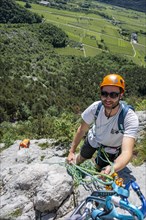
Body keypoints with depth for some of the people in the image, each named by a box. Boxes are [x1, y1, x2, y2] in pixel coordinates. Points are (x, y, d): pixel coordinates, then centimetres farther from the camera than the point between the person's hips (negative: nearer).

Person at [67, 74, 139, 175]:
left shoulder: (130, 118, -40)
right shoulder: (95, 107, -32)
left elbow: (127, 152, -49)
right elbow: (82, 130, -15)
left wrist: (112, 168, -68)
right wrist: (71, 151, -16)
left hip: (110, 149, -2)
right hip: (93, 139, 2)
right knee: (80, 159, 23)